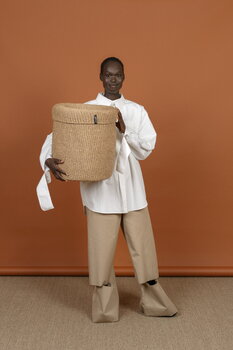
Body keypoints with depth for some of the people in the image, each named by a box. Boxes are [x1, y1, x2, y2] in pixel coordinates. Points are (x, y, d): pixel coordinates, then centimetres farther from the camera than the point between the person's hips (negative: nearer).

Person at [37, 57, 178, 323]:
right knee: (102, 248, 3)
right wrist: (49, 160, -23)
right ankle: (105, 309, 19)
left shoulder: (136, 111, 7)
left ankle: (153, 303, 25)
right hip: (100, 188, -2)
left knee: (142, 244, 9)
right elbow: (57, 135, -4)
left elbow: (146, 148, 0)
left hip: (131, 188, 2)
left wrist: (124, 131, -16)